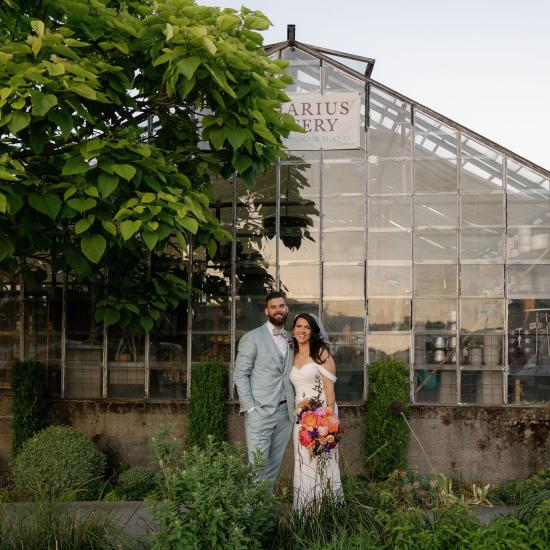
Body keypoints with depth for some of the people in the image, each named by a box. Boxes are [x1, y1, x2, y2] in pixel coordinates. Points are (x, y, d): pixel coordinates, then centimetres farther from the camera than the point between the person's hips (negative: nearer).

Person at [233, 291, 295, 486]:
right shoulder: (252, 338, -1)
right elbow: (240, 374, -4)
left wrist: (295, 406, 6)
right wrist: (250, 407, -11)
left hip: (285, 412, 5)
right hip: (260, 411, -5)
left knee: (275, 463, 6)